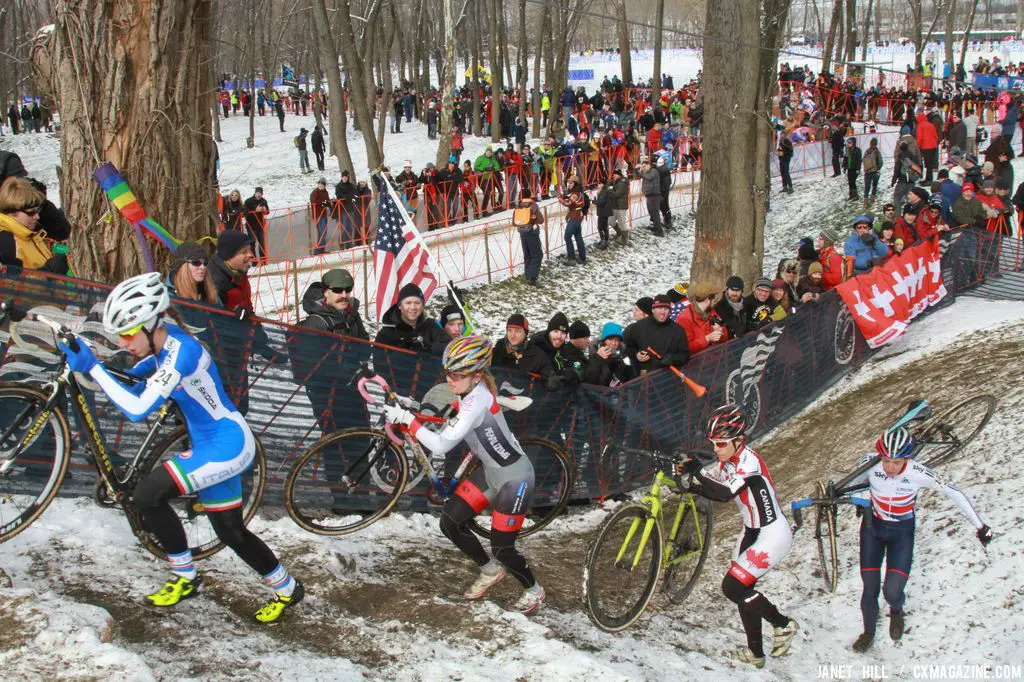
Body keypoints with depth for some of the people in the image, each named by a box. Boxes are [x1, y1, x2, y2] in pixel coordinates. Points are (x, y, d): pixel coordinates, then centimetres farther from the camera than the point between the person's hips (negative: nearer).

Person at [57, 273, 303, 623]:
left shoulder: (181, 352, -27)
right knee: (230, 532, 15)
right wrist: (132, 375, 7)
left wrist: (92, 367, -31)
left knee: (148, 494, -17)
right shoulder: (164, 339, -1)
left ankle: (185, 576, 0)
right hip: (212, 446, 10)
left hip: (228, 444, -10)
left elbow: (138, 410, -34)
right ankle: (287, 588, 30)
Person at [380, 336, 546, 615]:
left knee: (502, 548, 0)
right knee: (450, 523, 4)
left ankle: (534, 591, 29)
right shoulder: (471, 391, -5)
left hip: (514, 478, -9)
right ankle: (491, 570, 28)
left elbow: (441, 445, -35)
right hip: (490, 470, 9)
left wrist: (406, 418, -30)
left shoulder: (475, 402, -32)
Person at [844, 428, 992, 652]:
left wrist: (980, 525, -13)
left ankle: (896, 610, 26)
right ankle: (868, 634, 32)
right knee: (870, 588, 4)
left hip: (902, 533, -2)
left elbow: (954, 493, -17)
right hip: (873, 527, 2)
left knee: (892, 591, -12)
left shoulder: (918, 474, -27)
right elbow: (850, 483, -1)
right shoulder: (871, 463, -22)